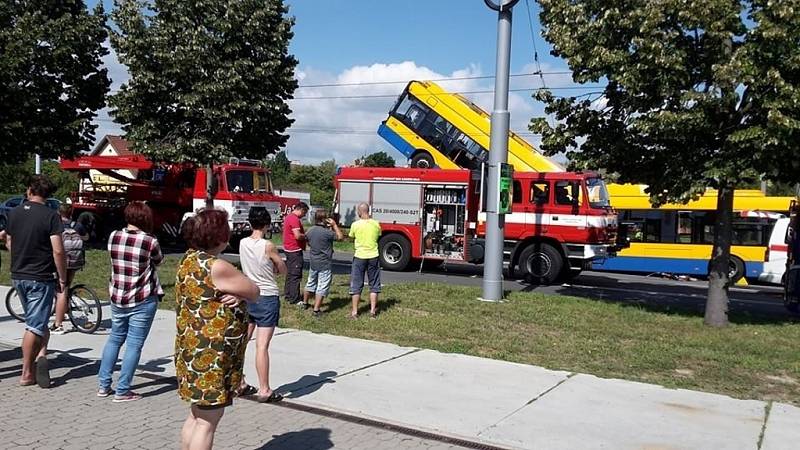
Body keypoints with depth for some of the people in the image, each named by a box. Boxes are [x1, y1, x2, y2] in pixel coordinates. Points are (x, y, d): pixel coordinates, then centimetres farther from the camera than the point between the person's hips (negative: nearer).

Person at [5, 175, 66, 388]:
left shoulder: (14, 213, 3)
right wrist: (63, 278, -7)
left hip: (18, 276, 5)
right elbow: (58, 251, -18)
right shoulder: (50, 216, -13)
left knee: (37, 321, 20)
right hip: (41, 277, -5)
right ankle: (26, 373, 2)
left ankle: (41, 354, 8)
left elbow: (9, 244, 14)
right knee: (34, 325, 0)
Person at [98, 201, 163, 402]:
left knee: (114, 339, 20)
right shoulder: (150, 241, -13)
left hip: (117, 298, 5)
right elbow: (159, 261, 5)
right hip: (143, 300, -5)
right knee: (134, 345, 2)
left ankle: (104, 385, 25)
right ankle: (122, 391, 5)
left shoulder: (113, 237, 0)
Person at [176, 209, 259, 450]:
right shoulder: (216, 267, -22)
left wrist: (234, 295, -10)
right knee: (208, 420, 0)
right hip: (210, 354, -9)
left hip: (194, 349, 9)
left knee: (197, 415, 21)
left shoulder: (189, 259, 7)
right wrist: (239, 293, 5)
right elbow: (254, 292, -13)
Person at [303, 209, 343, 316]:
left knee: (310, 283, 24)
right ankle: (316, 310, -1)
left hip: (313, 262, 7)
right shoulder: (327, 232, -21)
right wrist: (334, 225, -6)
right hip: (325, 264, -7)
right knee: (322, 287, 0)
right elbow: (340, 237, -12)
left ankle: (305, 302, 39)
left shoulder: (310, 231, 1)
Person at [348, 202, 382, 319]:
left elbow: (351, 236, 7)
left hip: (359, 257, -2)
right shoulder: (376, 224, -3)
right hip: (373, 257, 2)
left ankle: (354, 312, 8)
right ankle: (373, 310, 13)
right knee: (374, 285, 13)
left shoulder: (355, 224, -10)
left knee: (356, 285, 7)